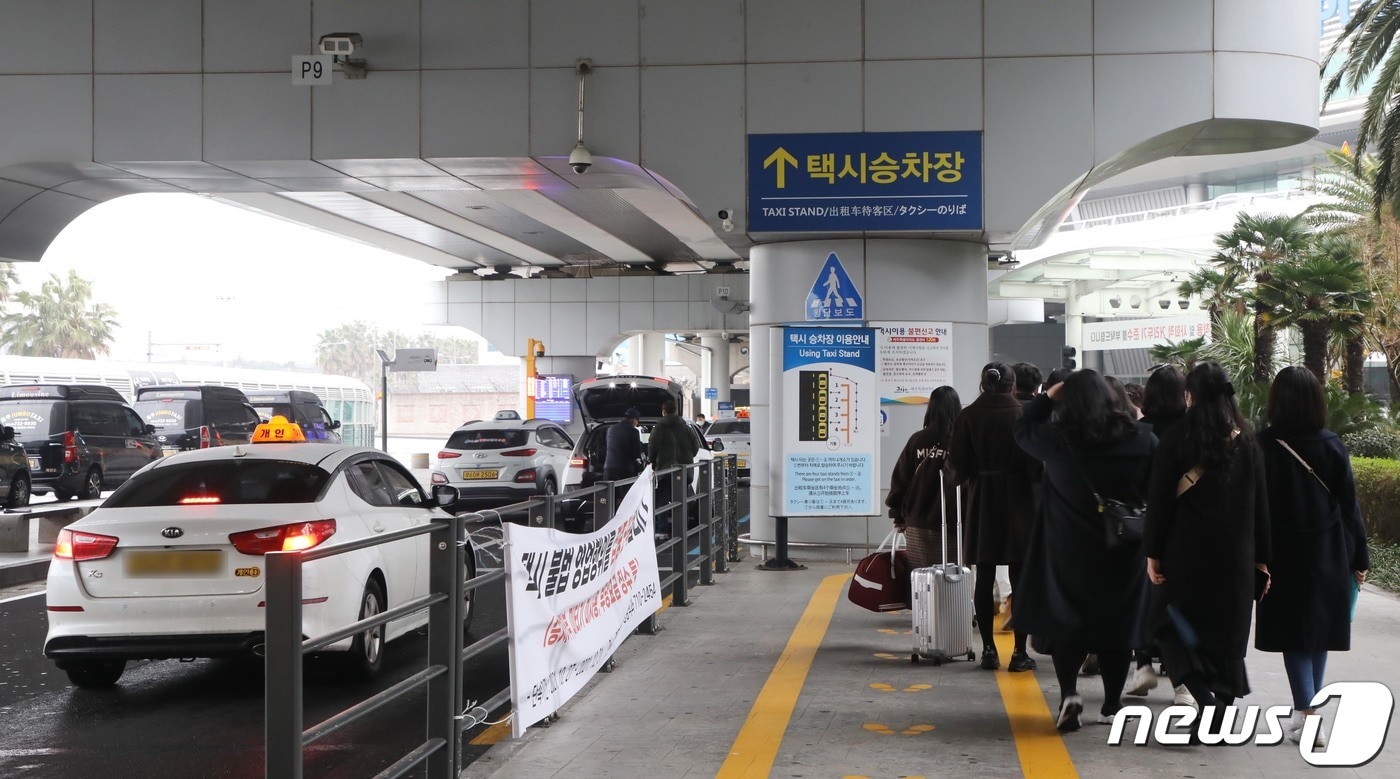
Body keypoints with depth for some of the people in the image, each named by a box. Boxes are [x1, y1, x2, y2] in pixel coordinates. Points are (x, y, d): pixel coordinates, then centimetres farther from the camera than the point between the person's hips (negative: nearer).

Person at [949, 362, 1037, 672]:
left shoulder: (968, 417, -3)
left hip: (981, 501, 2)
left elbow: (958, 464, -2)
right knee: (1020, 577, 3)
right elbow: (1034, 463, -8)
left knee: (984, 578, 8)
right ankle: (1020, 652, 2)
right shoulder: (1023, 415, -8)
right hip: (1018, 499, -2)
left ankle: (988, 649, 9)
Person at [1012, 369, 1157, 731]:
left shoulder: (1057, 438, -9)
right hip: (1125, 551, 2)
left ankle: (1069, 691, -11)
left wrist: (1046, 398, 16)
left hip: (1070, 550, -2)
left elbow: (1024, 430, 9)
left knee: (1066, 619, 7)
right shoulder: (1142, 439, -4)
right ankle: (1112, 704, 14)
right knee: (1118, 622, 10)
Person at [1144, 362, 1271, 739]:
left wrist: (1153, 552, -3)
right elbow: (1261, 505, 6)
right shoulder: (1247, 443, 3)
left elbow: (1159, 502, -9)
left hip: (1186, 553, -3)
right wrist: (1261, 557, 12)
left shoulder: (1175, 440, -8)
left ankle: (1206, 695, -14)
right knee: (1228, 631, 12)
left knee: (1171, 622, 7)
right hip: (1236, 556, 3)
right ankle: (1223, 703, 13)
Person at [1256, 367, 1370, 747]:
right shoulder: (1330, 445, -6)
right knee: (1320, 630, 15)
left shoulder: (1263, 446, -11)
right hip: (1328, 553, 2)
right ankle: (1307, 710, 24)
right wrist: (1359, 557, 6)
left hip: (1283, 553, -2)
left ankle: (1307, 713, -9)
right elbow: (1349, 504, -2)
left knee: (1294, 633, 3)